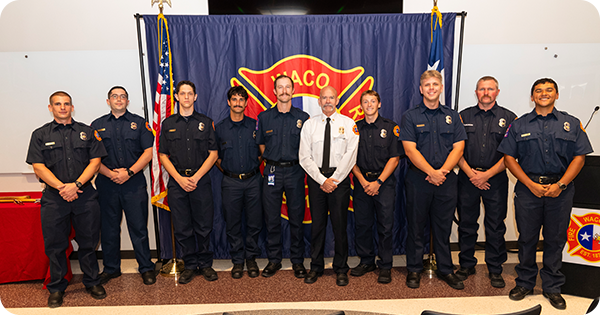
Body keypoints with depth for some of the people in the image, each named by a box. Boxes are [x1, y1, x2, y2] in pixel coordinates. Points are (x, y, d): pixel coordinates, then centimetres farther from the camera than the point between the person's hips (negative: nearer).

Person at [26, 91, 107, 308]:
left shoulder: (86, 132, 9)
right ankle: (56, 288, 22)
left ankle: (92, 282, 22)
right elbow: (38, 167, -1)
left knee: (88, 241, 6)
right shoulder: (40, 135, 8)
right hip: (53, 197, 0)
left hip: (85, 195, 0)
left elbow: (95, 161, 1)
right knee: (55, 245, 7)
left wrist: (76, 185, -12)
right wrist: (61, 187, -14)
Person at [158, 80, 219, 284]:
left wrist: (196, 177, -9)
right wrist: (180, 178, -7)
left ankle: (205, 264, 19)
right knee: (182, 227, 4)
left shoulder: (205, 122, 7)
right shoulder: (168, 124, 10)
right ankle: (190, 265, 18)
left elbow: (213, 154, 2)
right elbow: (163, 155, 6)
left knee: (204, 226, 3)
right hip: (177, 182, 1)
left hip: (201, 180, -1)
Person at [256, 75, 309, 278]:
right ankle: (274, 260, 20)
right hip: (272, 172, 1)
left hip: (295, 172, -1)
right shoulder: (264, 117, 6)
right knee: (272, 219, 6)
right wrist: (272, 160, 7)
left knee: (296, 218, 4)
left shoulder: (303, 118, 3)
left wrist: (295, 163, 2)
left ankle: (297, 261, 18)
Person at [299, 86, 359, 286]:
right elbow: (305, 157, 0)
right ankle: (316, 267, 19)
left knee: (340, 224, 2)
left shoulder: (349, 124, 3)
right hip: (316, 178, 1)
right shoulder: (309, 125, 6)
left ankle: (341, 269, 16)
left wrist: (334, 180, -11)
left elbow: (350, 155, -5)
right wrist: (322, 180, -9)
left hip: (340, 178, -1)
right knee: (317, 223, 6)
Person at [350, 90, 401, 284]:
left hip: (384, 182, -2)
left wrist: (378, 182, -10)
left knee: (385, 225, 0)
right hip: (362, 182, 2)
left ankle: (385, 266, 13)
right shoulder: (355, 128, 9)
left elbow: (394, 158, -2)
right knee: (362, 224, 6)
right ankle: (366, 261, 22)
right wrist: (363, 181, -5)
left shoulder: (390, 127, 2)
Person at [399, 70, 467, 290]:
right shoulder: (410, 116, 1)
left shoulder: (452, 116, 10)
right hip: (418, 179, -2)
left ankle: (445, 270, 24)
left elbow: (458, 148, 3)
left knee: (443, 227, 10)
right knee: (416, 226, 6)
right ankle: (414, 270, 19)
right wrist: (432, 172, -16)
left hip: (446, 180, 2)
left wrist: (442, 171, -12)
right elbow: (410, 149, -8)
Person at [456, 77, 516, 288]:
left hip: (496, 179, -1)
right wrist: (470, 173, -8)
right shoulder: (464, 116, 8)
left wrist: (487, 174, -10)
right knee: (466, 224, 8)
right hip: (467, 178, 1)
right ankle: (467, 265, 22)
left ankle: (495, 269, 18)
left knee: (496, 226, 5)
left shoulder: (508, 118, 3)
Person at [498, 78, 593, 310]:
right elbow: (509, 158, 1)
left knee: (555, 239, 8)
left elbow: (579, 157, 2)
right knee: (526, 238, 7)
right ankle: (524, 283, 22)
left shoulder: (571, 124, 8)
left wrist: (560, 185, -10)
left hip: (560, 190, 1)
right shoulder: (519, 125, 6)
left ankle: (552, 287, 22)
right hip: (528, 189, 0)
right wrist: (531, 184, -9)